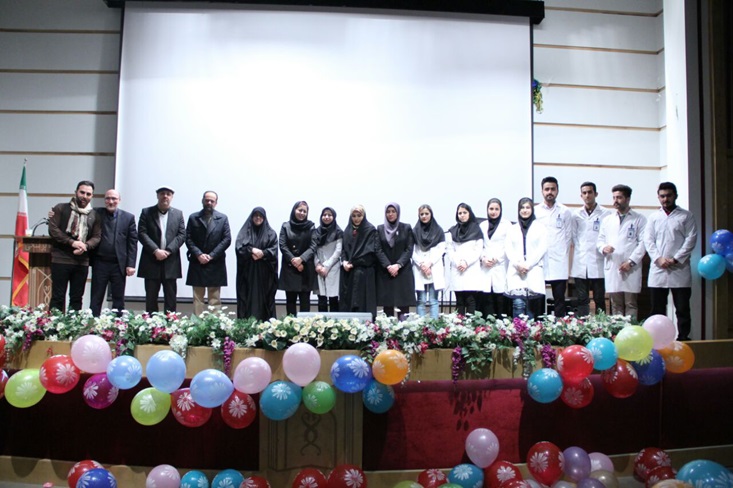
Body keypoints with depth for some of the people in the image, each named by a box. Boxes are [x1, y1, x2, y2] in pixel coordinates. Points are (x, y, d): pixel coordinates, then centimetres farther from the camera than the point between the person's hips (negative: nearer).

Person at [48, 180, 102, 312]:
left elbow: (97, 237, 7)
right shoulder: (61, 208, 4)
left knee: (77, 299, 7)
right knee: (58, 297, -1)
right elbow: (53, 229, -5)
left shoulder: (94, 215, 11)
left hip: (82, 262, 3)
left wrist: (85, 246, -14)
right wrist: (72, 242, -15)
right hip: (60, 260, -3)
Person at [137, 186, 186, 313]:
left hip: (170, 262, 1)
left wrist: (168, 251, -12)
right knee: (151, 297, 3)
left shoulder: (178, 214, 10)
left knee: (170, 297, 3)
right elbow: (142, 234, -4)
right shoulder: (146, 212, 6)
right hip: (151, 261, -1)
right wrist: (156, 250, -15)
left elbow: (182, 235, 1)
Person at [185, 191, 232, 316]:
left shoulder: (223, 218, 5)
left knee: (215, 298, 3)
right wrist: (198, 254, -12)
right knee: (197, 298, 3)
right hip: (197, 263, 1)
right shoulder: (193, 218, 7)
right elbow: (188, 239, 2)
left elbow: (227, 239, -2)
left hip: (216, 264, -1)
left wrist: (211, 255, -9)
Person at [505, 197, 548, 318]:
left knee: (531, 307, -5)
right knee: (518, 303, -14)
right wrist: (517, 264, -8)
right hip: (516, 272, 1)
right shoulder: (512, 229, 18)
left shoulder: (540, 228, 10)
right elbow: (509, 250, 9)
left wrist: (528, 265, -9)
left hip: (534, 271, -1)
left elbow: (542, 249, 1)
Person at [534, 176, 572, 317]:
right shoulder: (534, 211, 7)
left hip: (559, 263, 0)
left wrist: (563, 255, 1)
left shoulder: (564, 212, 8)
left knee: (559, 299, 2)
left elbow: (568, 236, 8)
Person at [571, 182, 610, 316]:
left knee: (599, 299, 4)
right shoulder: (576, 215, 9)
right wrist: (580, 249, 2)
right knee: (582, 300, 5)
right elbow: (573, 236, 12)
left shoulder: (606, 214, 1)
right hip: (580, 264, 2)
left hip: (598, 264, -2)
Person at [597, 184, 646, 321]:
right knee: (615, 305, 6)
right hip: (612, 268, 3)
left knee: (631, 305, -1)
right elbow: (600, 239, 16)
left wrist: (631, 261, -12)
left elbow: (642, 243, -3)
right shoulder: (607, 220, 17)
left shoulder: (639, 219, 4)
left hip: (631, 269, -3)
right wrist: (603, 247, -7)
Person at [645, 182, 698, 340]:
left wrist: (675, 259, -11)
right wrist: (659, 258, -9)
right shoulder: (653, 217, 13)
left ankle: (683, 339, 6)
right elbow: (648, 240, 6)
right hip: (658, 270, 2)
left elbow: (691, 239, -2)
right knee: (657, 309, 5)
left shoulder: (686, 216, 6)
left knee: (682, 309, 0)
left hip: (680, 269, -2)